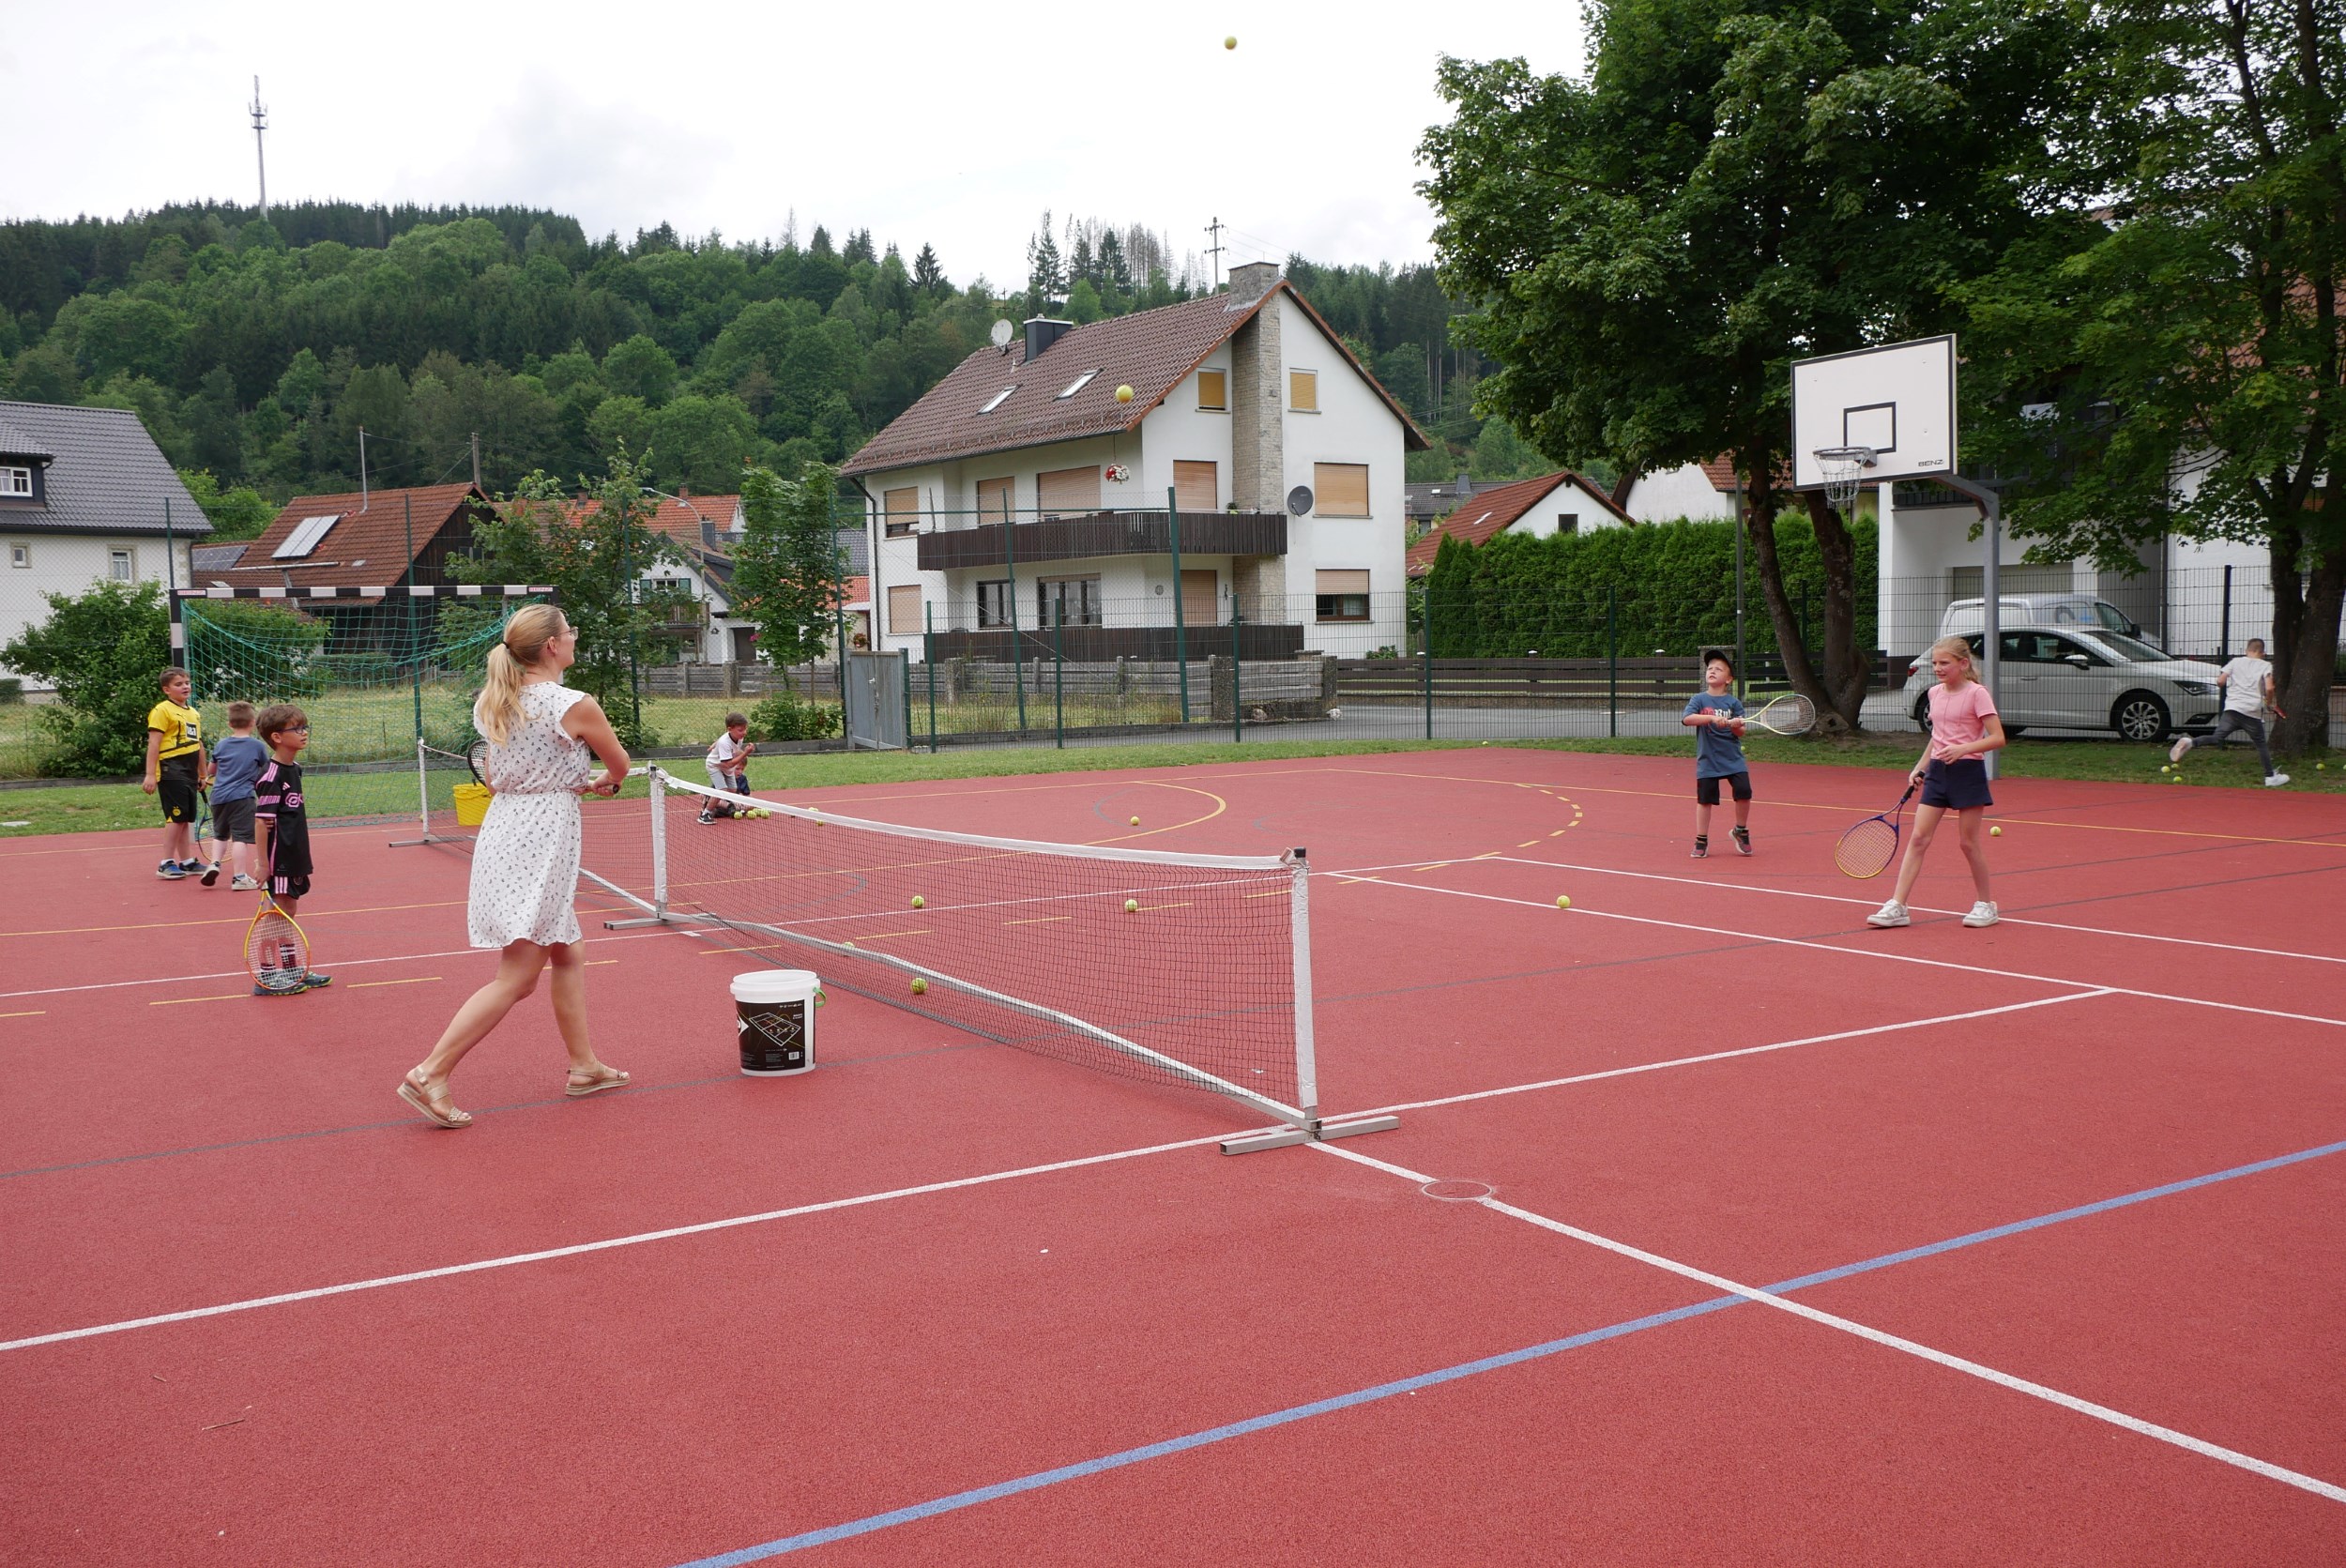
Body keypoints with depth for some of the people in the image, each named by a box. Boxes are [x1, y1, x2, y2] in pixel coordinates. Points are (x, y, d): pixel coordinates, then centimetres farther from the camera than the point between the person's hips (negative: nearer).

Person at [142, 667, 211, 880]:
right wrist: (150, 775, -18)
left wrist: (203, 774, 23)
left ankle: (187, 862, 17)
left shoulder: (194, 713, 18)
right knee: (176, 817, -8)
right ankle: (167, 864, -2)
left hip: (189, 774, 8)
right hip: (171, 772, -8)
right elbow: (153, 744, -12)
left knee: (186, 819, 11)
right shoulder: (162, 711, -7)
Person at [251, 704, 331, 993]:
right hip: (278, 860, -8)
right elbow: (261, 821, -19)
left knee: (288, 912, 16)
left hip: (294, 857, 8)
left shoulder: (294, 769, 10)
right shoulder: (271, 776, -17)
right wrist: (262, 863, -20)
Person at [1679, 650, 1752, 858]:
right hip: (1707, 760, -1)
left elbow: (1741, 733, -1)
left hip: (1733, 759, 1)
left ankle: (1741, 831, 13)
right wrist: (1712, 718, -30)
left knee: (1744, 792, -10)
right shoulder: (1699, 699, 0)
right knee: (1704, 799, 2)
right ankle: (1701, 841, 13)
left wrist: (1736, 726, -24)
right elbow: (1687, 719, -19)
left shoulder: (1733, 702, 2)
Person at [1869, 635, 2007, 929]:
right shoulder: (1935, 693, 10)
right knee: (1918, 839, -1)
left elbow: (1998, 738, -14)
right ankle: (1897, 907, -4)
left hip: (1967, 772, -6)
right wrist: (1920, 767, 16)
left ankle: (1986, 905, 20)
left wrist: (1963, 749, -27)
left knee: (1969, 842, 2)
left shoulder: (1976, 693, -9)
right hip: (1937, 772, 6)